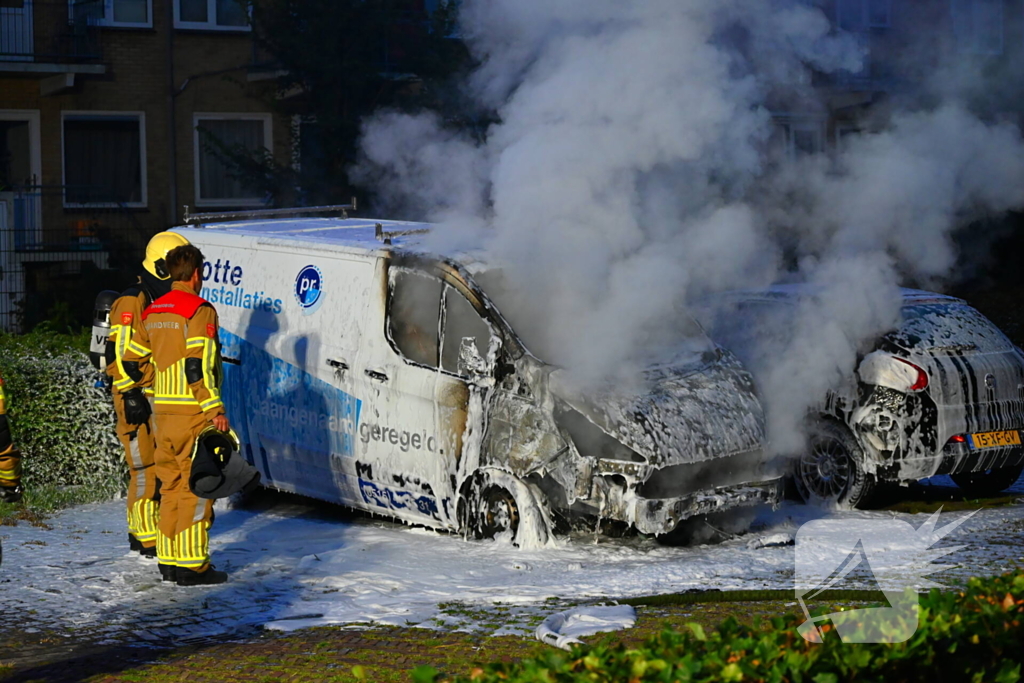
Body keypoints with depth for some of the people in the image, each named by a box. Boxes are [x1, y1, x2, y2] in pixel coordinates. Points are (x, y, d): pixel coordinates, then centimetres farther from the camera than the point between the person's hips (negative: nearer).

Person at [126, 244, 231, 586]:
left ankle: (169, 560, 17)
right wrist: (215, 410, -19)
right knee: (196, 487, -4)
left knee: (171, 485, 14)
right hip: (192, 414, -8)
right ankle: (192, 566, -4)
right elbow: (198, 367, -20)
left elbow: (132, 360, 18)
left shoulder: (153, 312, 13)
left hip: (163, 412, 8)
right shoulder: (199, 311, -11)